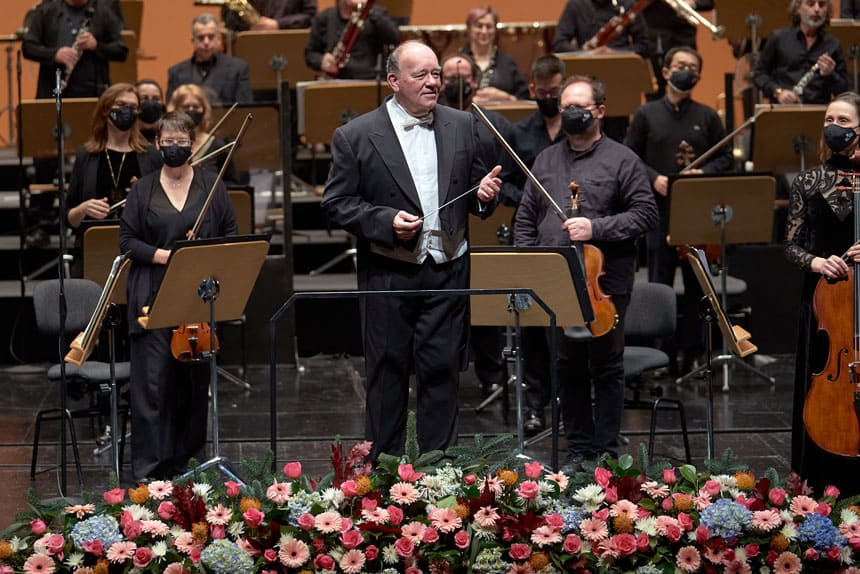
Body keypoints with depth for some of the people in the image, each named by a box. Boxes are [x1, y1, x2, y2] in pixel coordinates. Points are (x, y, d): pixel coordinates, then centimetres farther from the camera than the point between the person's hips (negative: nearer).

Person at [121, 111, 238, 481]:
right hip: (153, 298, -1)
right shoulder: (143, 190, 7)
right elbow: (127, 241, 4)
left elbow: (230, 234, 10)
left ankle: (189, 459, 16)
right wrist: (164, 255, -10)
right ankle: (149, 466, -4)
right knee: (153, 381, -7)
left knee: (196, 380, 6)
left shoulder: (211, 186, 8)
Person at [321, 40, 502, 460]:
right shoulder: (356, 136, -3)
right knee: (387, 373, 6)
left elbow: (472, 193, 16)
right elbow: (336, 204, -4)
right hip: (388, 275, -2)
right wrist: (387, 221, -17)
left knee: (442, 370, 5)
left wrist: (483, 194, -7)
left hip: (447, 270, 2)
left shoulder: (463, 127, 8)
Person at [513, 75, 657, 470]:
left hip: (606, 282, -4)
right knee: (568, 368, 9)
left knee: (606, 368, 3)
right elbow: (525, 218, 18)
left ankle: (606, 451, 10)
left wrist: (597, 229, -16)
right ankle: (578, 449, 19)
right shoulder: (546, 160, 15)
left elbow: (646, 214, -6)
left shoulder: (621, 160, 0)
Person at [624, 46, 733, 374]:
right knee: (659, 285, 2)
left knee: (697, 285, 4)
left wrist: (705, 173, -11)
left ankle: (693, 353, 13)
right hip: (659, 211, -1)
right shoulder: (646, 115, 5)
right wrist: (653, 178, -12)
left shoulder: (708, 117, 8)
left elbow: (726, 158, 9)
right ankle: (661, 354, 9)